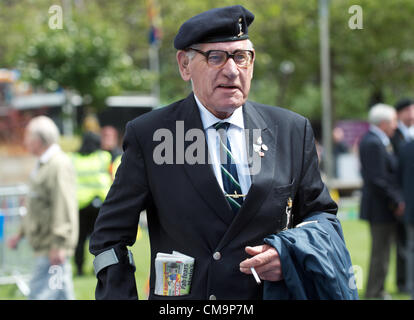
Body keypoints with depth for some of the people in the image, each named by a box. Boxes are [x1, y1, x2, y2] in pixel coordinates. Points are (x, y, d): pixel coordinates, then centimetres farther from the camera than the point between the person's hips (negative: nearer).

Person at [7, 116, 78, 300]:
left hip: (52, 251, -10)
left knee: (39, 294, -11)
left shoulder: (59, 165, -15)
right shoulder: (43, 165, 18)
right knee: (62, 294, 11)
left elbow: (64, 207, -22)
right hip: (43, 245, 10)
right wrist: (21, 234, 27)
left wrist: (59, 244, -25)